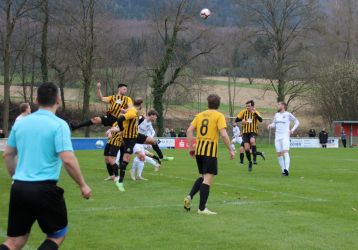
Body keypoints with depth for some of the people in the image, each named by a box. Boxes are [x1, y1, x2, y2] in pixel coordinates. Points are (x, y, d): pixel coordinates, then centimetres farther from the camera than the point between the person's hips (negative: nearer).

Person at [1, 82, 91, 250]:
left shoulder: (20, 123, 8)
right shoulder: (59, 125, -9)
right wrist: (82, 185, -5)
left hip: (19, 188, 5)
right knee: (57, 235, 16)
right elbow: (68, 160, -17)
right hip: (44, 189, -5)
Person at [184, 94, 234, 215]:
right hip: (211, 150, -6)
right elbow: (224, 134, -14)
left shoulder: (200, 115, 12)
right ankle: (202, 208, -4)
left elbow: (189, 131, 7)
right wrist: (230, 150, -7)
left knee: (203, 176, 21)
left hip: (199, 149, 6)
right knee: (208, 178, -3)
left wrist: (191, 147, 14)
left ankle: (189, 197, 5)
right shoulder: (219, 116, -3)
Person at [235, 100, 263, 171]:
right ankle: (250, 162, 17)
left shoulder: (256, 113, -4)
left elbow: (261, 120, -22)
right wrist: (242, 120, -22)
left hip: (253, 131, -2)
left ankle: (254, 158, -23)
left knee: (252, 141, -33)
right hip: (245, 132, 2)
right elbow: (236, 120, -1)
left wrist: (255, 113, -33)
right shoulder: (243, 112, -2)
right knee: (247, 148, -4)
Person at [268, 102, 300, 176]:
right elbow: (274, 124, 23)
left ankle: (287, 169, -32)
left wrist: (292, 130, -7)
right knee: (279, 154, 2)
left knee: (285, 152, -21)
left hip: (285, 136, -6)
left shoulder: (288, 114, -2)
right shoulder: (276, 115, 14)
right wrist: (270, 125, 0)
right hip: (277, 137, 6)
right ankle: (283, 170, 9)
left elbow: (297, 122, 5)